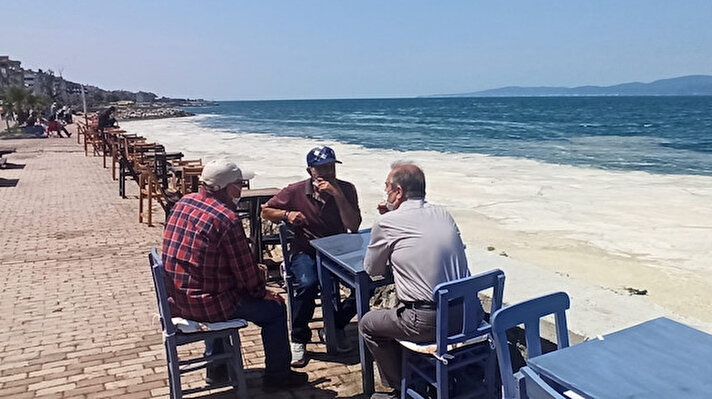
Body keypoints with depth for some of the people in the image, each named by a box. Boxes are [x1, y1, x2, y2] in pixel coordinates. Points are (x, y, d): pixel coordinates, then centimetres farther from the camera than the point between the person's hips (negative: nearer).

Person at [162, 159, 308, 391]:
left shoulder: (183, 203, 3)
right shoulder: (227, 219, -21)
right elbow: (245, 269, -14)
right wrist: (261, 292, 5)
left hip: (174, 298, 8)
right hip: (204, 304, -8)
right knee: (275, 309, 8)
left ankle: (216, 368, 43)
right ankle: (277, 376, 23)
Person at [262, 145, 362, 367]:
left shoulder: (346, 190, -2)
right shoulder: (296, 191, -3)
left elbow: (354, 227, -13)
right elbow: (266, 211, 9)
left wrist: (337, 195, -22)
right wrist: (287, 214, -11)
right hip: (306, 252, -2)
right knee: (307, 284, -33)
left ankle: (334, 327, 1)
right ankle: (299, 339, -8)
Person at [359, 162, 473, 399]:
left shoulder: (386, 223, -9)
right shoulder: (443, 214, 8)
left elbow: (371, 270, 6)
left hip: (428, 323, -7)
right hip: (466, 313, 7)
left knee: (367, 324, 18)